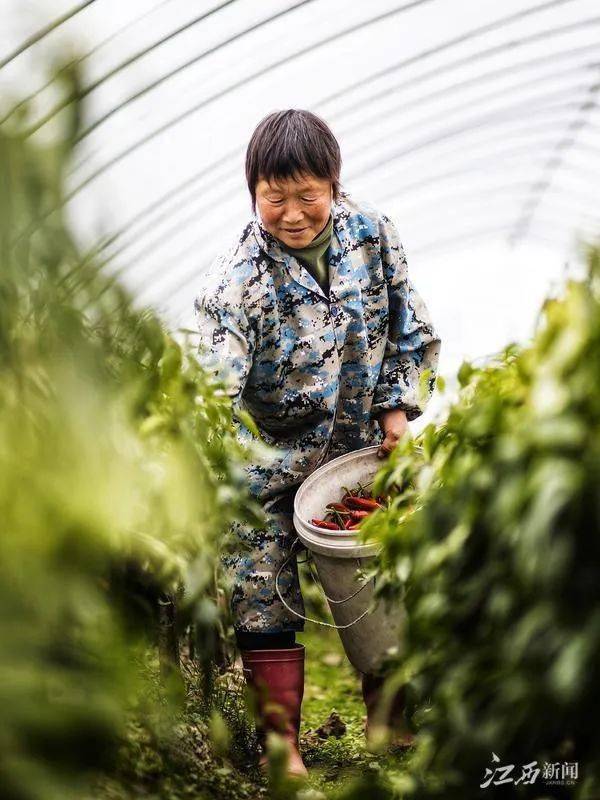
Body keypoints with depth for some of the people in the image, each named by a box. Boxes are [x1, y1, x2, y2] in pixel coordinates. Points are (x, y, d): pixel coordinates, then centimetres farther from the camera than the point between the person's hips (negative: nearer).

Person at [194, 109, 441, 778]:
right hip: (273, 460, -4)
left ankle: (385, 710, 36)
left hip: (364, 446, 4)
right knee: (265, 604, -4)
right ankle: (281, 745, 12)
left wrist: (399, 406, -4)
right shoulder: (235, 279, -23)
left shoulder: (371, 233, -9)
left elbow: (412, 329, 5)